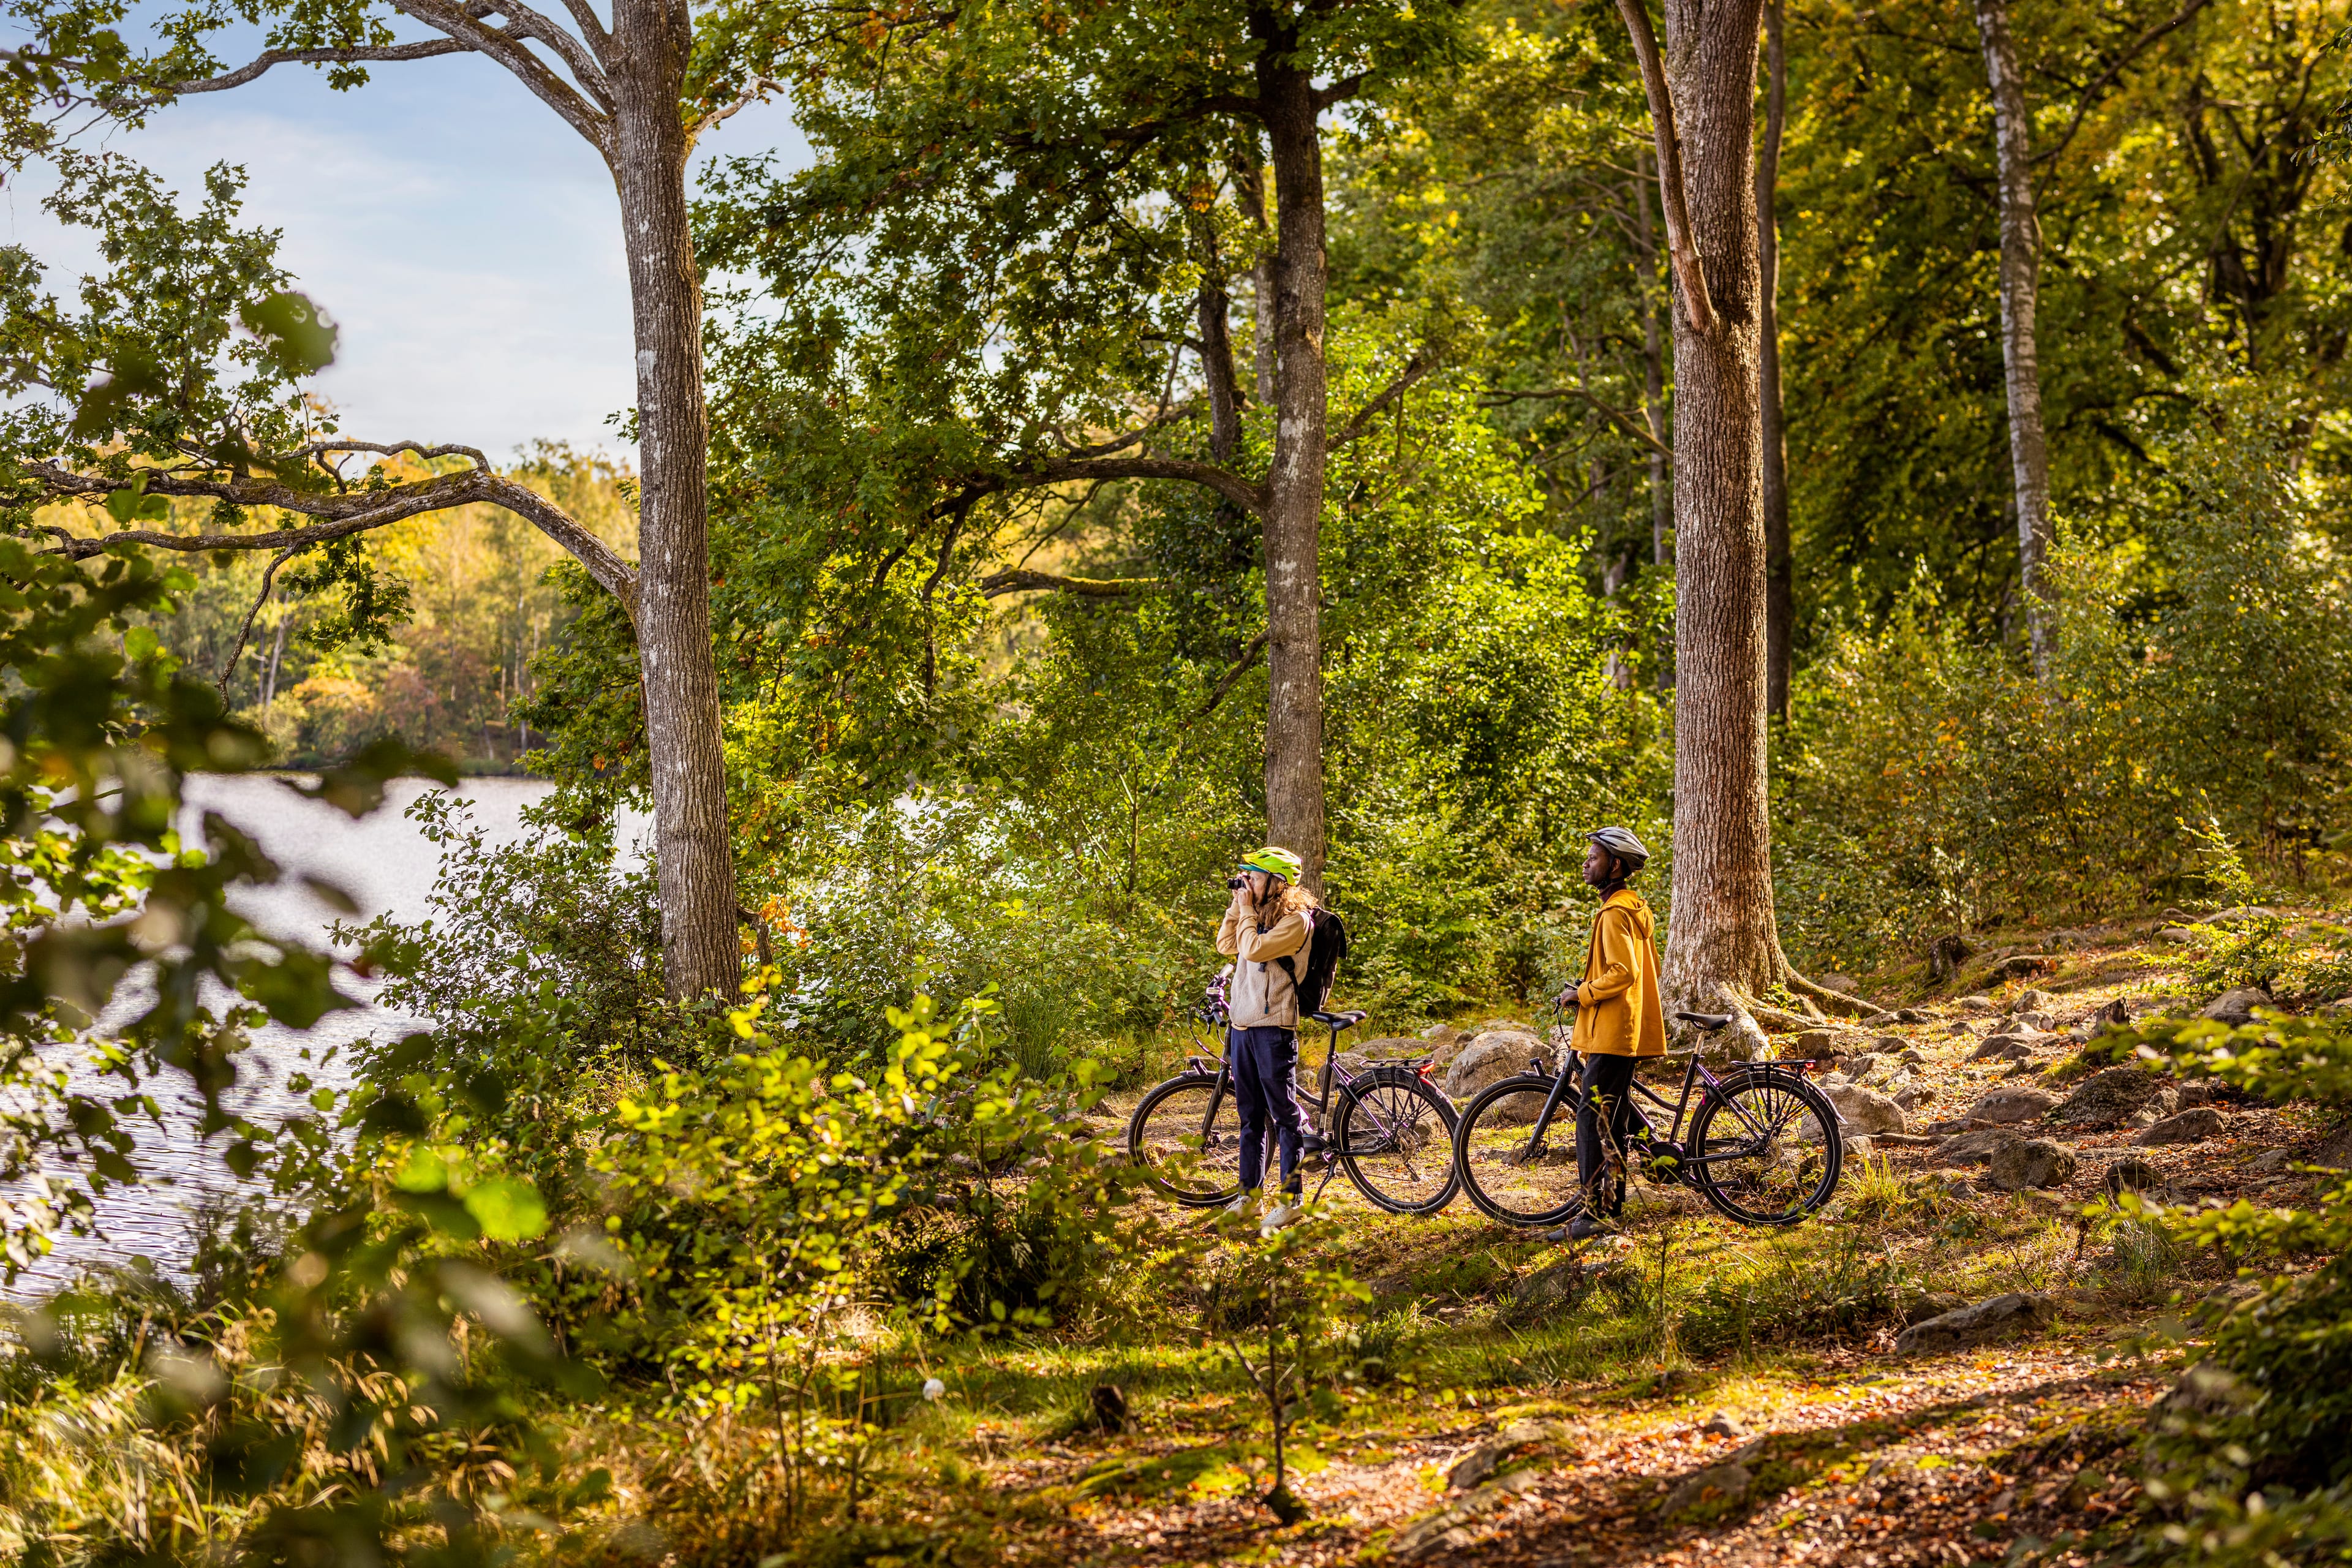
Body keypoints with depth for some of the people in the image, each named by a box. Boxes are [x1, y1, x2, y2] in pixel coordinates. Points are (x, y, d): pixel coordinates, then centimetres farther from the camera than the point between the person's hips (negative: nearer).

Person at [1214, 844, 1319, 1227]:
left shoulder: (1296, 920, -11)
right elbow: (1226, 945, 13)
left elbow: (1253, 949, -19)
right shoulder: (1260, 917, 15)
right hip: (1241, 1024, 8)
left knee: (1283, 1115, -4)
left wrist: (1248, 910, -8)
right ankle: (1249, 1194, 18)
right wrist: (1237, 905, 7)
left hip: (1273, 1027, -8)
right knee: (1250, 1114, 12)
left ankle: (1290, 1199, -2)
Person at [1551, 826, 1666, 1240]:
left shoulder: (1615, 914, -16)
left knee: (1592, 1118, -11)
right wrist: (1590, 987, 20)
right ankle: (1613, 1202, 20)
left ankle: (1594, 1213, -13)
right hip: (1625, 1032, 11)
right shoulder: (1636, 908, 17)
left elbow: (1623, 973, -25)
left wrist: (1582, 993, -14)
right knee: (1613, 1117, 14)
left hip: (1611, 1032, -11)